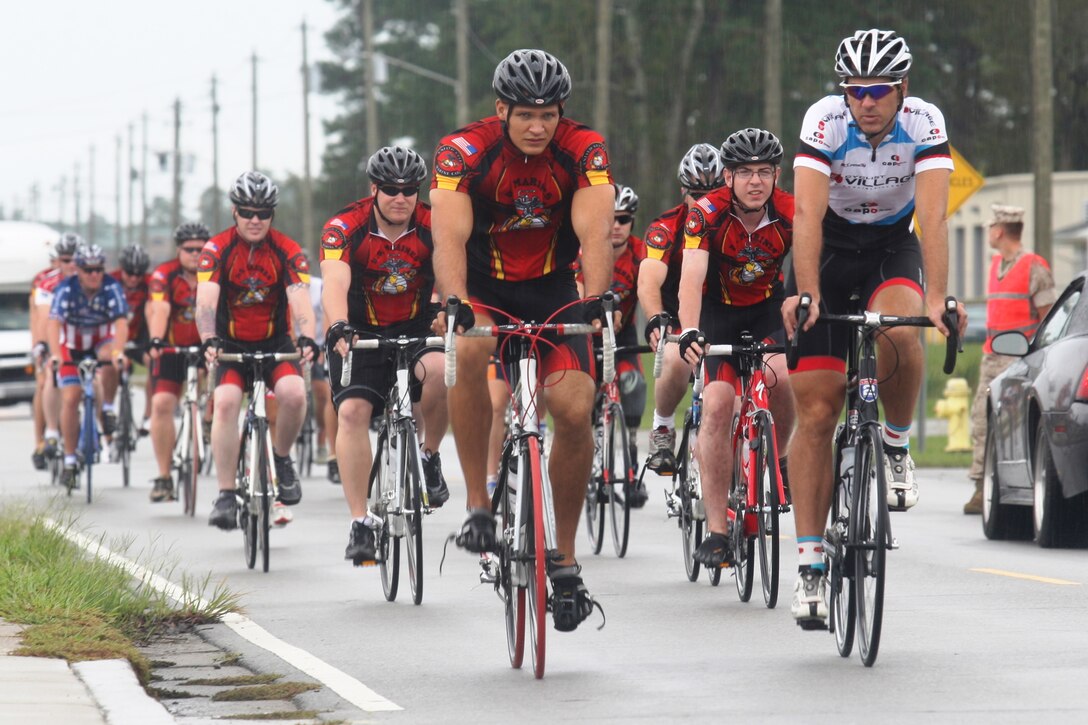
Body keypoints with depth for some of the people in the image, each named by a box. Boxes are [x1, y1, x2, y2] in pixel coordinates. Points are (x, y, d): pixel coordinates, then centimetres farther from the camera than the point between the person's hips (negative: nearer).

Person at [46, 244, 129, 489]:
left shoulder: (112, 288, -23)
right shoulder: (66, 289, -24)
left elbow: (121, 323, -33)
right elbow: (54, 323, -35)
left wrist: (118, 352, -51)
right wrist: (55, 354, -52)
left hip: (102, 338, 0)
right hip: (72, 343, 0)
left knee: (110, 361, -35)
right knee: (70, 399, -11)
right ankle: (70, 461, -4)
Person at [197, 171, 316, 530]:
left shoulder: (288, 251, -10)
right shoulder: (217, 249, -12)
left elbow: (300, 300, -22)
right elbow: (206, 301, -24)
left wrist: (307, 339, -41)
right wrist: (209, 340, -42)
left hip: (275, 342, 0)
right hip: (231, 343, 0)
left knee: (294, 393, -27)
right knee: (225, 402, -25)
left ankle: (281, 459, 1)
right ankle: (226, 495, -19)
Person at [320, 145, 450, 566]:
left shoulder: (433, 227, -10)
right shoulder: (344, 228, -15)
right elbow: (335, 283, -29)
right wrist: (339, 327, -48)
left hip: (416, 330, 0)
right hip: (360, 333, 0)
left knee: (441, 370, -32)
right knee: (352, 411, -20)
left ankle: (429, 457, -6)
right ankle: (360, 523, -16)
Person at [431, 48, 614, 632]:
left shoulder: (583, 150, -16)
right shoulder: (464, 151, -20)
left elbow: (595, 233, -28)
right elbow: (450, 237, -31)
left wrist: (594, 301, -45)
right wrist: (454, 303, -49)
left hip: (553, 289, 1)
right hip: (483, 289, -1)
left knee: (575, 410, -16)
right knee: (469, 351, -35)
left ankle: (564, 558, 2)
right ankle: (477, 504, -23)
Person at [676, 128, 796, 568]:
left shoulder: (791, 214, -20)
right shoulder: (708, 213, -24)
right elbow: (692, 279, -35)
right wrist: (689, 332, -52)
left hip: (768, 310, 1)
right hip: (718, 313, -1)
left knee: (779, 376, -28)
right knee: (718, 403, -18)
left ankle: (779, 459, 4)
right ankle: (717, 528, -15)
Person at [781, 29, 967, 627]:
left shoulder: (925, 124, -21)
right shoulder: (825, 122, -23)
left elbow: (933, 217, -29)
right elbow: (807, 215, -30)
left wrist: (936, 299, -41)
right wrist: (807, 294, -43)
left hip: (894, 247, 0)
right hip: (829, 248, 0)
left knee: (898, 331, -36)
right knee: (815, 412, -8)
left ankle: (896, 444, -7)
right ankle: (809, 563, -5)